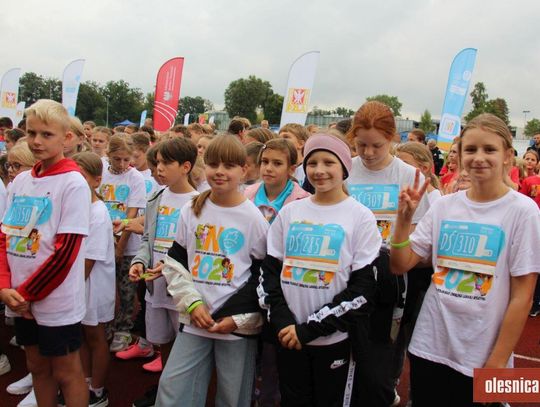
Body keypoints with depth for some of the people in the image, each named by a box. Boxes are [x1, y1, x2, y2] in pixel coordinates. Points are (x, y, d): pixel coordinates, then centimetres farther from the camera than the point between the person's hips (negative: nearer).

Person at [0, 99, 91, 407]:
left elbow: (66, 251, -17)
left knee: (66, 373, 8)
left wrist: (27, 294, -13)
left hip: (56, 300, -6)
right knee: (37, 366, 20)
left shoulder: (73, 183, -13)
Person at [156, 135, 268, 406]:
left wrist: (240, 319, -10)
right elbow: (175, 264, 6)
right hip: (194, 321, 3)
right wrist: (192, 304, -7)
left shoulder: (254, 218, -6)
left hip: (239, 326, -2)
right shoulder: (191, 211, 3)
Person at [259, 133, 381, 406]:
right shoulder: (289, 212, 5)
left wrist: (311, 327, -14)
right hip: (289, 337, 3)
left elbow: (363, 287, -10)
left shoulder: (361, 217, -5)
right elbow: (269, 270, 5)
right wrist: (281, 320, -10)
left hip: (335, 340, -3)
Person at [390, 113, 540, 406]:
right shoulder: (444, 206, 1)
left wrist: (497, 363, -9)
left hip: (481, 359, -3)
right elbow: (400, 266, 0)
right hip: (428, 346, 3)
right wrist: (404, 218, -13)